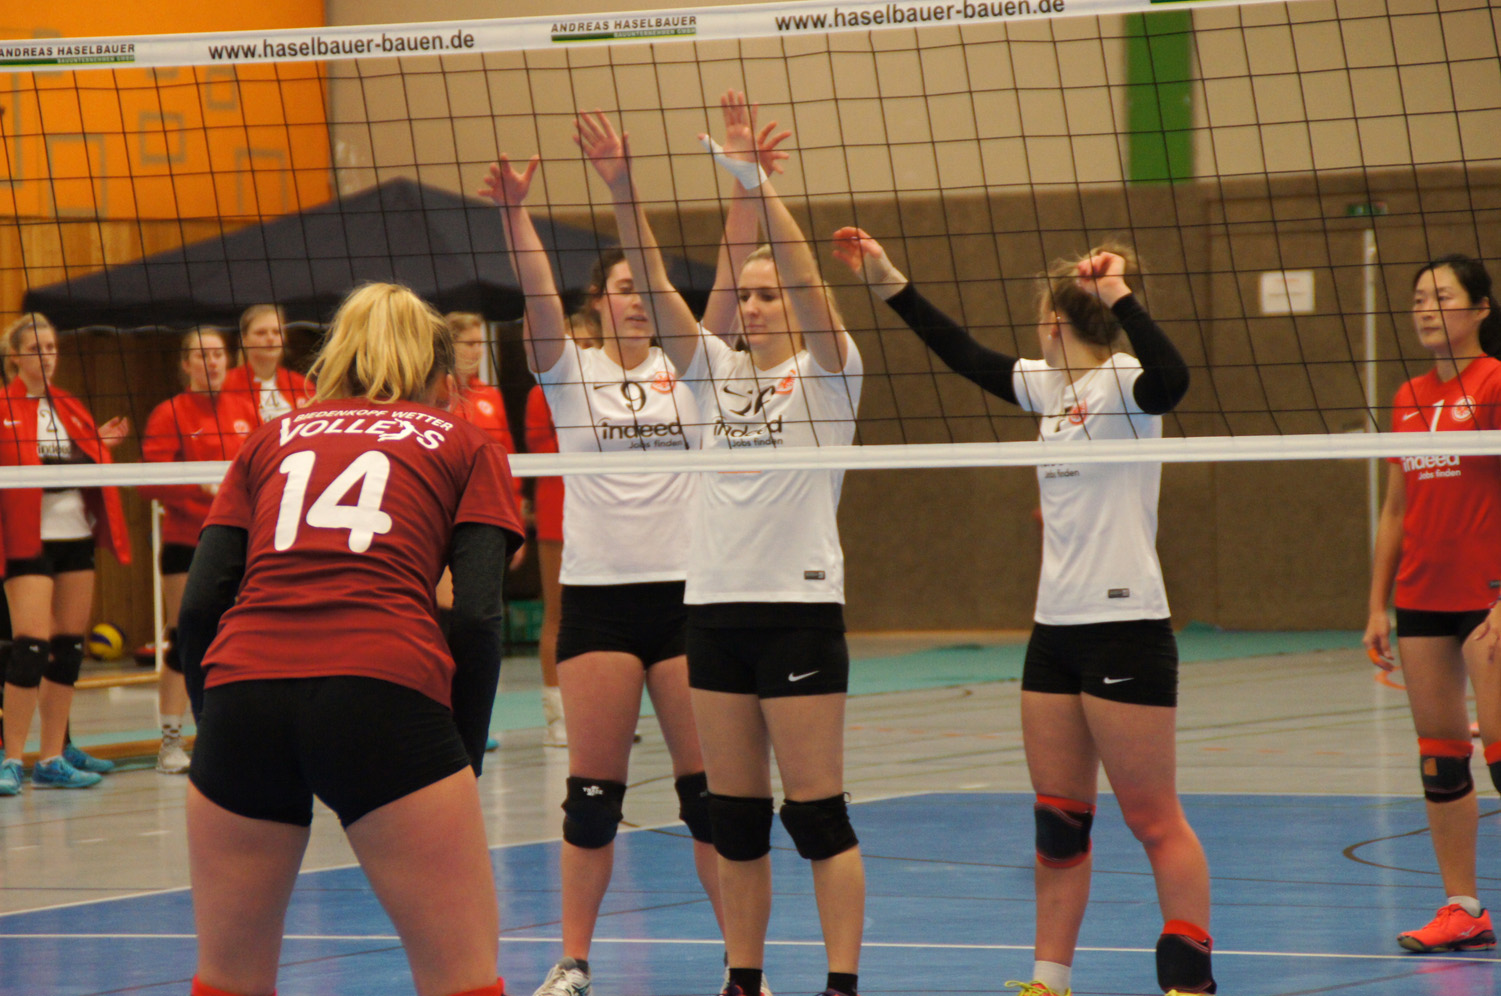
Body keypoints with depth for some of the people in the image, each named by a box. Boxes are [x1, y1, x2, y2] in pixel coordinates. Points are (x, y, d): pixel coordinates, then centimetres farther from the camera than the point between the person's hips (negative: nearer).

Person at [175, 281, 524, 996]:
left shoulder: (272, 439, 27)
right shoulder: (464, 446, 20)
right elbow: (477, 616, 6)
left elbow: (199, 606, 16)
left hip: (243, 680, 3)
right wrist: (466, 761, 11)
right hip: (384, 690, -3)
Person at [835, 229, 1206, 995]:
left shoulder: (1122, 382, -11)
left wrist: (1120, 299, -35)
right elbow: (966, 356, 22)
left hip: (1124, 624, -9)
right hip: (1056, 625, 9)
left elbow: (1169, 381, -33)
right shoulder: (1047, 386, 13)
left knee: (1154, 820, -4)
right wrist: (889, 285, 21)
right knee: (1057, 818, 11)